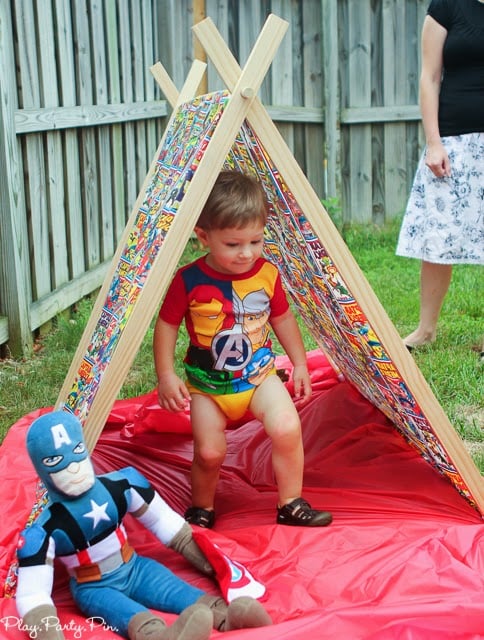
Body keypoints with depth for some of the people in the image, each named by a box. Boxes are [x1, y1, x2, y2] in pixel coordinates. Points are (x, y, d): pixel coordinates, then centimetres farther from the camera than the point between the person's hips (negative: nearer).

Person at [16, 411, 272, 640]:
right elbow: (32, 593, -21)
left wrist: (204, 558, 9)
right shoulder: (45, 530, -21)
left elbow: (163, 520, 5)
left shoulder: (120, 485, -10)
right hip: (94, 588, -5)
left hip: (135, 570, 5)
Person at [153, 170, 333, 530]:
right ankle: (202, 509, 28)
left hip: (259, 374, 2)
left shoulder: (267, 274, -7)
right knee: (209, 452, -4)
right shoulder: (189, 281, -16)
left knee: (287, 428, -19)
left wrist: (299, 363, 13)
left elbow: (282, 318, 9)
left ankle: (291, 505, 2)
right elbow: (167, 325, -6)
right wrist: (166, 375, -10)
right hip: (207, 382, -1)